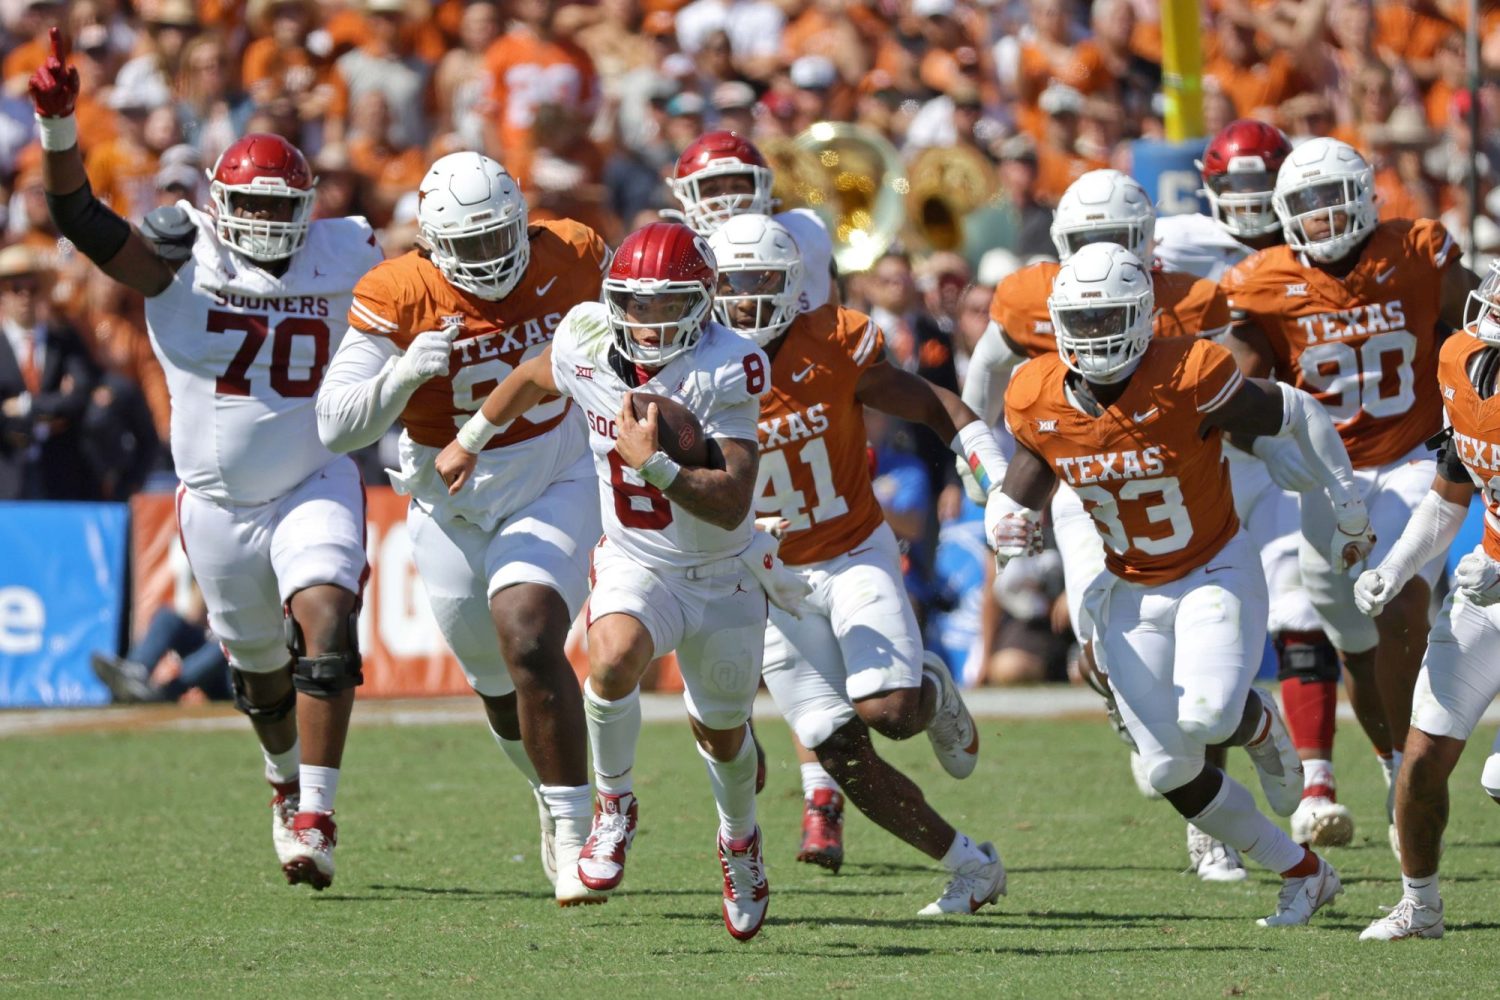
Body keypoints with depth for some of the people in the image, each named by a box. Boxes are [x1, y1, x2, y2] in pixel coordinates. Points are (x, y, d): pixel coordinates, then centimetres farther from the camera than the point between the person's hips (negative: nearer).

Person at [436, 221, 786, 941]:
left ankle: (739, 839, 49)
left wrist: (654, 463, -44)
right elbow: (532, 378, 13)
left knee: (722, 733, 17)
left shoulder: (723, 373, -25)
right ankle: (615, 806, -8)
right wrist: (469, 439, 26)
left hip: (723, 577, -1)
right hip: (635, 566, 1)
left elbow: (731, 506, -31)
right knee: (613, 657, -32)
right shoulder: (588, 342, -14)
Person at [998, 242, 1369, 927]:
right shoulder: (1038, 402, -9)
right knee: (1172, 771, -1)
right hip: (1131, 596, 5)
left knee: (1207, 715, -30)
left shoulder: (1188, 380, -24)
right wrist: (1012, 528, -21)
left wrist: (1349, 509, -1)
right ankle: (1303, 873, 18)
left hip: (1215, 574, -5)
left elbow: (1299, 416, -10)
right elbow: (1020, 496, 4)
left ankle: (1260, 725, 9)